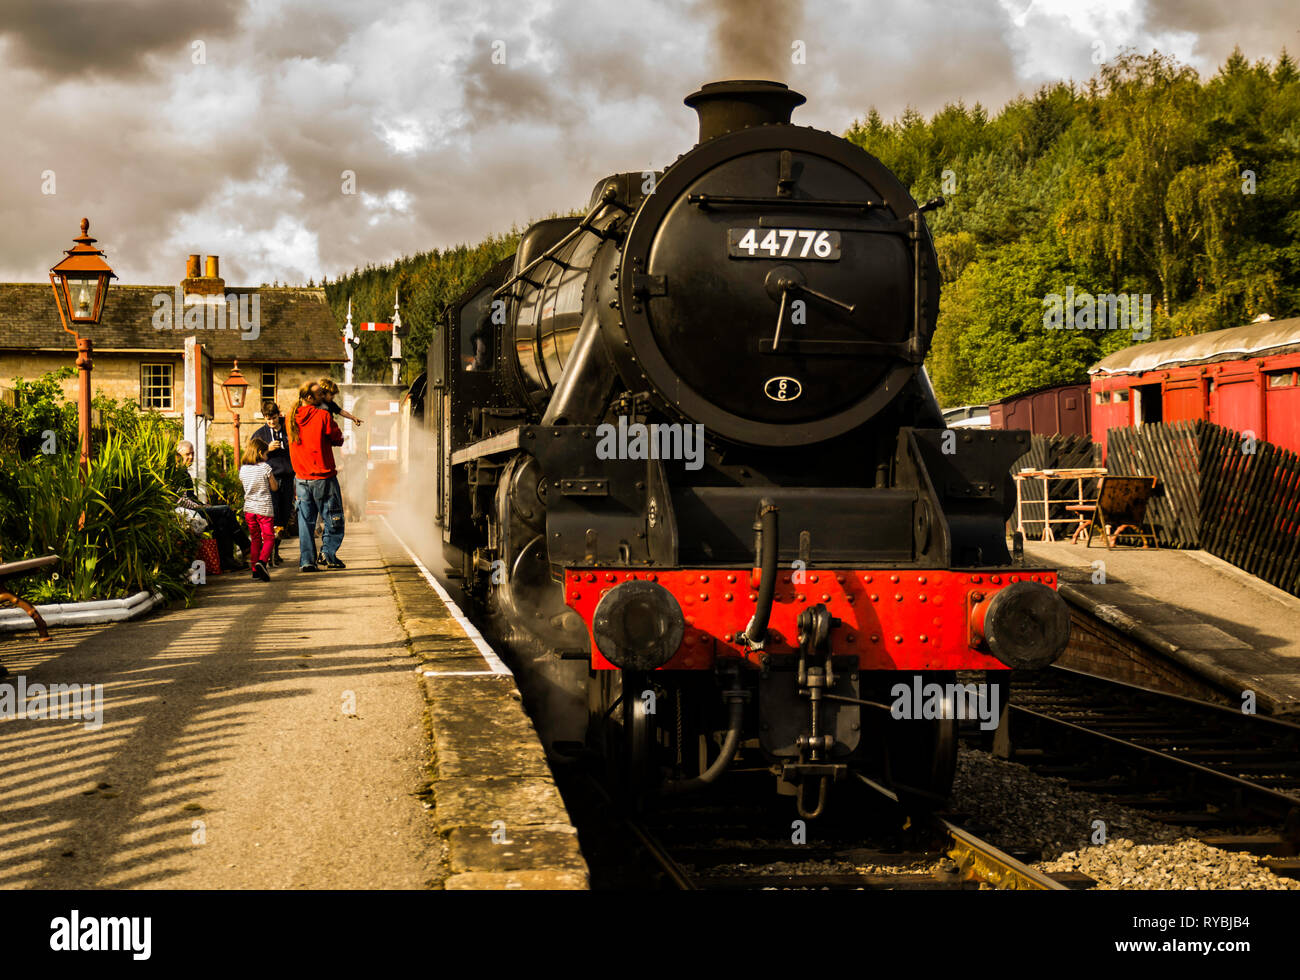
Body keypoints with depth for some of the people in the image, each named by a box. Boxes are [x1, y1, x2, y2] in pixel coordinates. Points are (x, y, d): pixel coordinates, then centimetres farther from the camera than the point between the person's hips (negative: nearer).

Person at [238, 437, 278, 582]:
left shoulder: (243, 469, 4)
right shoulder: (265, 468, -9)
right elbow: (274, 488, -1)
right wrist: (275, 480, 16)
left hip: (249, 508, 5)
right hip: (264, 508, -4)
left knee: (255, 539, 14)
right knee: (268, 538, 0)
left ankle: (255, 570, 11)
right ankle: (261, 562, -24)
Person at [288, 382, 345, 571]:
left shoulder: (291, 419, 6)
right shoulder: (322, 416, -12)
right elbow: (338, 439, -4)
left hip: (301, 476, 5)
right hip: (323, 476, -5)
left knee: (306, 520, 9)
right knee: (333, 518, 5)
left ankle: (306, 560, 6)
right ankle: (328, 552, -7)